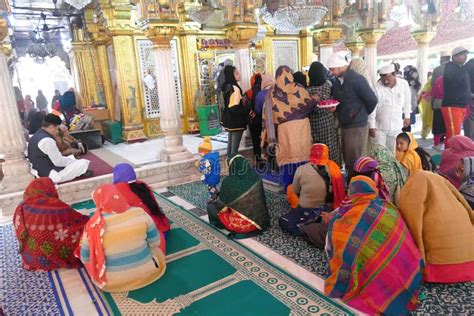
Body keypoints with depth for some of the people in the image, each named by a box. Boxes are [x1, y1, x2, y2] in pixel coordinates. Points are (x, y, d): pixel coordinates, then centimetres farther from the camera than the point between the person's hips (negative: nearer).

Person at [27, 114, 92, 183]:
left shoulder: (36, 136, 7)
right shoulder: (47, 140, -25)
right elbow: (58, 162, -20)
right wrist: (74, 161, -4)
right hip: (50, 176, -10)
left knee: (72, 158, 26)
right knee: (84, 162, -9)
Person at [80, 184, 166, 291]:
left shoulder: (94, 225, -14)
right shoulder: (139, 213, -13)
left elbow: (85, 258, -2)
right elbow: (155, 242, -3)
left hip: (112, 282, 0)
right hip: (147, 272, 0)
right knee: (160, 236, 23)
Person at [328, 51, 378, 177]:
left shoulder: (356, 79, -16)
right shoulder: (337, 81, 8)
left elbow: (372, 100, -15)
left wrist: (362, 114, 0)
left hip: (357, 126, -8)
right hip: (344, 126, 8)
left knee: (355, 162, 0)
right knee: (348, 160, 16)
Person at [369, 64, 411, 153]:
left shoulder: (404, 84, -7)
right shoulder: (377, 88, -16)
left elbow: (407, 102, 9)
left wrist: (407, 116, 15)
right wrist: (371, 126, -13)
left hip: (396, 127, 3)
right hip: (379, 127, -2)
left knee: (393, 152, 12)